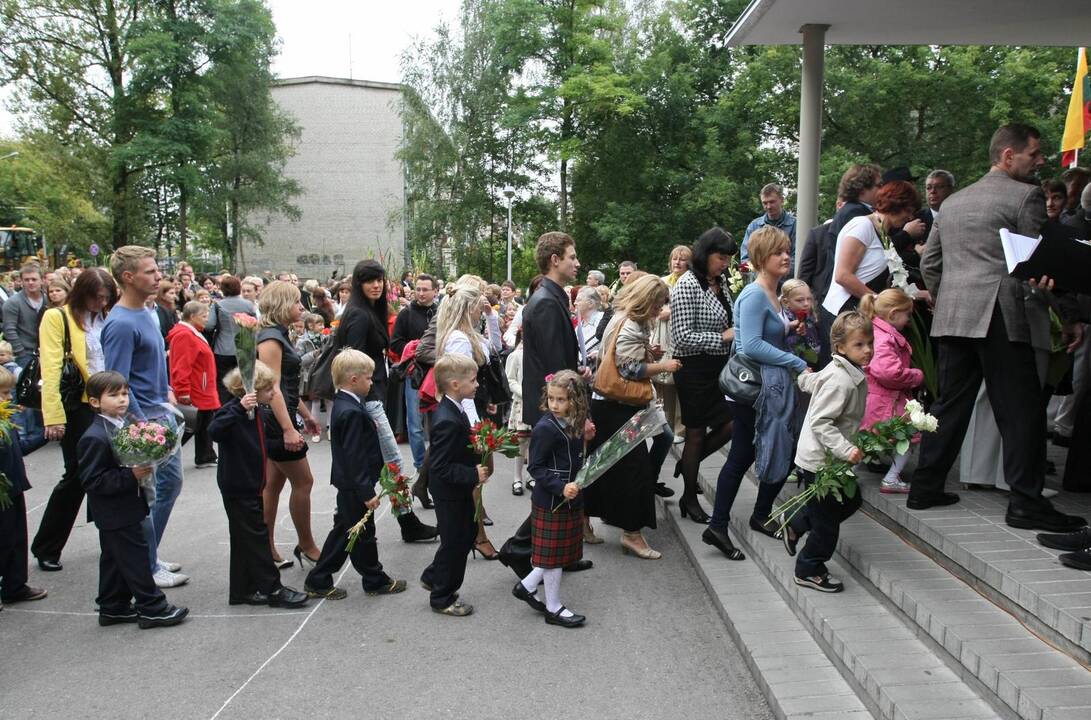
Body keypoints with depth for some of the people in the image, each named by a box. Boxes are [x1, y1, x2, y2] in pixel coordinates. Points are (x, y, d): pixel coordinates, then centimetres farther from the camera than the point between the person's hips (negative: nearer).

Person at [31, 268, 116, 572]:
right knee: (77, 475, 1)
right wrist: (53, 416, -18)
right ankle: (45, 548, 18)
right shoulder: (58, 318, -5)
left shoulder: (107, 318, 10)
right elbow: (51, 369, -11)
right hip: (78, 407, -4)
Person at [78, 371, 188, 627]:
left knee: (115, 559, 18)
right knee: (135, 557, -2)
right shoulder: (95, 438, -22)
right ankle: (152, 608, 8)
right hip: (116, 513, -10)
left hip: (123, 509, 10)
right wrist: (132, 476, -29)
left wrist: (143, 470, 2)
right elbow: (91, 481, -24)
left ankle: (113, 608, 29)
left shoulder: (124, 426, 7)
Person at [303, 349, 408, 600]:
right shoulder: (352, 412, -24)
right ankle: (375, 581, 21)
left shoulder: (342, 404, 8)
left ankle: (318, 581, 24)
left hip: (347, 485, 10)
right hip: (355, 486, -10)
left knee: (344, 531, 18)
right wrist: (366, 492, -22)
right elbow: (354, 457, -25)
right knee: (363, 534, 6)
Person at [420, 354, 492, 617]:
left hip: (459, 488, 10)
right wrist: (474, 474, -30)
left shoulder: (454, 409, 1)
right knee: (454, 542, 4)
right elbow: (441, 467, -30)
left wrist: (479, 460, 2)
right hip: (448, 491, -10)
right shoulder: (447, 421, -30)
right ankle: (442, 598, 23)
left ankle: (433, 577, 38)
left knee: (468, 533, 22)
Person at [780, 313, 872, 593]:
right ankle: (809, 570, 21)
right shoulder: (839, 380, -26)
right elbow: (820, 422, -31)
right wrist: (846, 450, -37)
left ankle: (794, 523, 34)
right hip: (819, 459, -10)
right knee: (826, 520, 3)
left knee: (851, 501, 22)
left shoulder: (850, 373, 6)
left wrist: (803, 376, 45)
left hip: (833, 458, 10)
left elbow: (811, 382, 23)